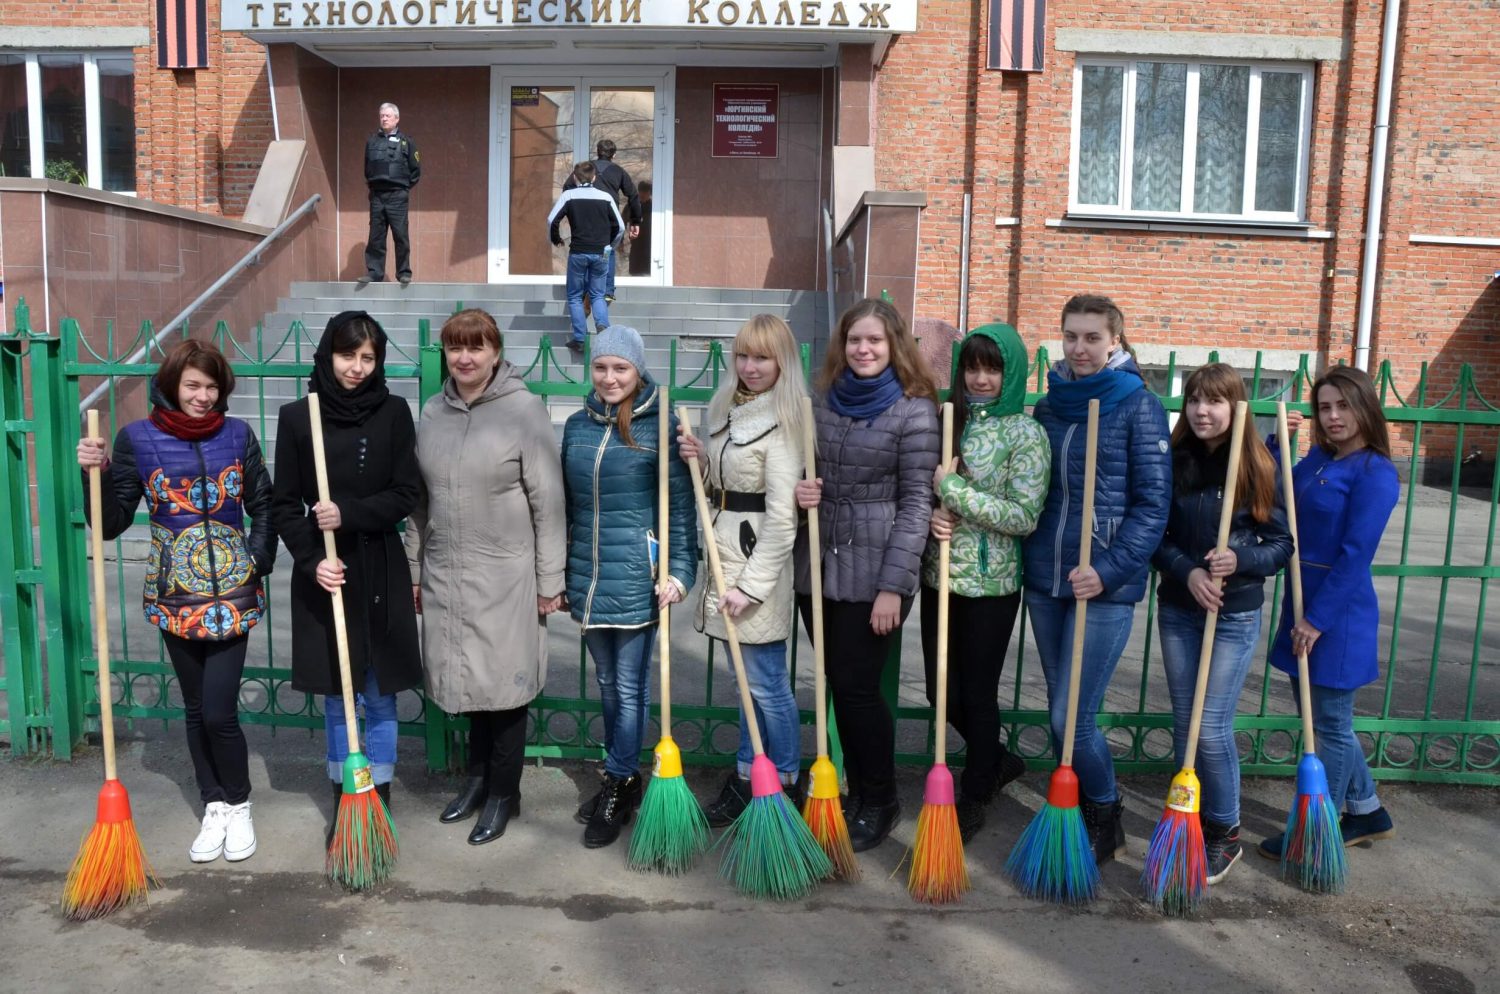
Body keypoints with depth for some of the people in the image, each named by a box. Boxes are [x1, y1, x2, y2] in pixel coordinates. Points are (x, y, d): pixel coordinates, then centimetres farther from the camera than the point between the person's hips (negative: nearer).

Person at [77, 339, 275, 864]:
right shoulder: (137, 439, -3)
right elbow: (112, 524, -2)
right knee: (196, 710, 11)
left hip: (231, 595, -1)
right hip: (174, 597, 1)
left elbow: (264, 507, 7)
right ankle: (214, 808, 27)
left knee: (219, 712, -5)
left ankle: (238, 805, 18)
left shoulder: (238, 436, -1)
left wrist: (258, 562, -2)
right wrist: (98, 474, -16)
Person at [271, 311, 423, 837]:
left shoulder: (394, 412, -3)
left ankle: (379, 799, 21)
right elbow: (284, 504, 0)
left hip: (380, 572, -1)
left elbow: (405, 496, -5)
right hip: (322, 573, 1)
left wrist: (349, 513, -20)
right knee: (335, 694, 12)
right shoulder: (296, 416, -2)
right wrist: (311, 560, -13)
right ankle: (343, 798, 27)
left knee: (380, 694, 8)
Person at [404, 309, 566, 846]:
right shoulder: (433, 413, 7)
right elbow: (421, 500, 13)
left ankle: (503, 793, 23)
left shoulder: (524, 409, -9)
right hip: (445, 575, 5)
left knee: (504, 681, 6)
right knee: (469, 678, 15)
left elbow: (548, 502, -9)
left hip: (505, 575, -5)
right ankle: (478, 776, 35)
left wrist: (550, 581, -9)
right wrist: (414, 570, 15)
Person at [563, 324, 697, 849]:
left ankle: (619, 790, 17)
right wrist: (558, 572, 15)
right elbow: (567, 503, 14)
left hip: (637, 575, -5)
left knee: (630, 685, 4)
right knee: (608, 682, 16)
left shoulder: (660, 427, -7)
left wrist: (679, 570, -13)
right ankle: (621, 779, 31)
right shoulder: (577, 424, 7)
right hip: (587, 574, 5)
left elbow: (681, 506, -7)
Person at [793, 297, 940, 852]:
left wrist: (893, 585, -15)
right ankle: (855, 791, 31)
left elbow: (916, 503, -11)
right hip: (818, 565, 5)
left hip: (873, 572, -5)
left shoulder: (914, 411, -8)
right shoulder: (822, 400, 9)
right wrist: (799, 492, -5)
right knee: (838, 685, 13)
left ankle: (880, 804, 20)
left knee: (858, 687, 0)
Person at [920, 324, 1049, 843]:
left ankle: (973, 798, 29)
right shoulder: (950, 420, 6)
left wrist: (953, 488, -17)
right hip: (940, 576, 6)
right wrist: (932, 512, -11)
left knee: (978, 693, 8)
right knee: (942, 691, 14)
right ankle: (999, 761, 41)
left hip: (990, 584, -5)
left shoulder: (1026, 433, -9)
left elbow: (1024, 516, -16)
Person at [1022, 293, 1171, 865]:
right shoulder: (1048, 405, 10)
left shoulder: (1138, 405, -6)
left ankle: (1106, 821, 20)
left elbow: (1153, 503, -9)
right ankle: (1073, 812, 33)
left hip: (1106, 584, -5)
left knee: (1072, 718, -5)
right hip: (1045, 579, 5)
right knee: (1060, 712, 14)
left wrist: (1108, 570, -18)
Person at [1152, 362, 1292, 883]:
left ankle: (1224, 834, 16)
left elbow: (1281, 543, -2)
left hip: (1235, 614, -3)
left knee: (1212, 728, -4)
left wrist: (1239, 559, -20)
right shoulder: (1173, 462, 0)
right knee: (1184, 723, 10)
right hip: (1177, 609, 3)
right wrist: (1188, 571, -17)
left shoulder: (1258, 469, -5)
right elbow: (1156, 536, 0)